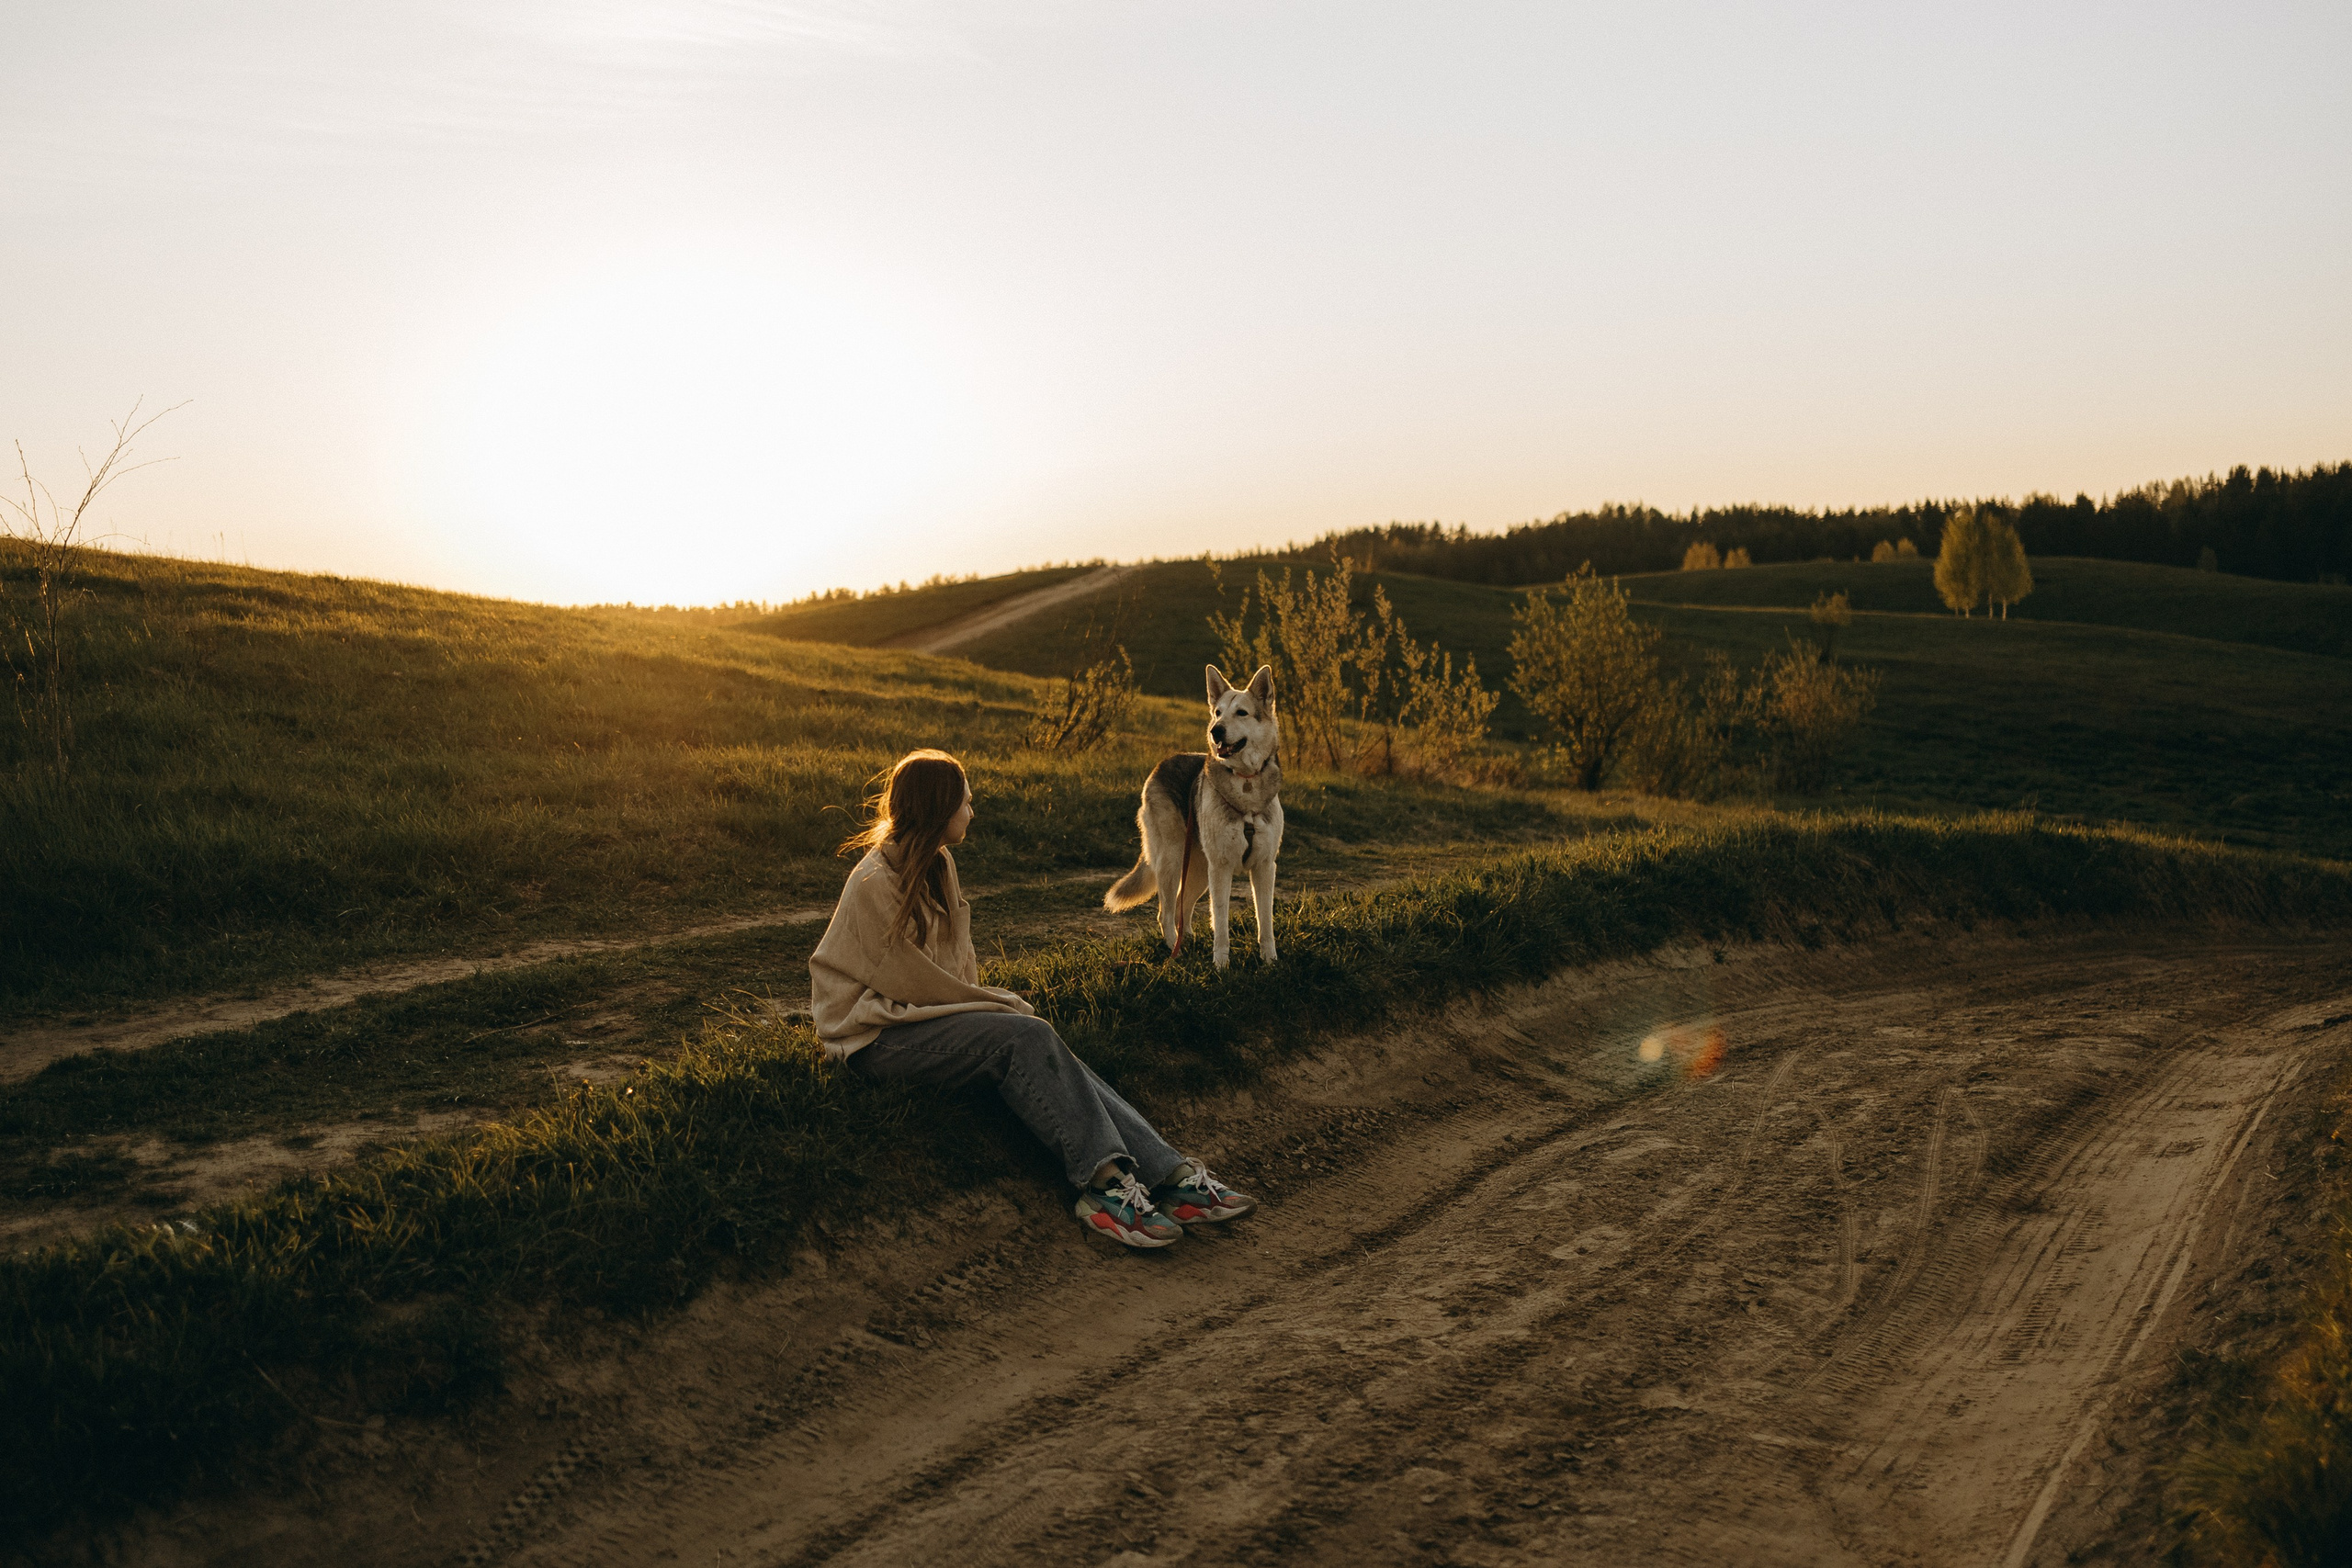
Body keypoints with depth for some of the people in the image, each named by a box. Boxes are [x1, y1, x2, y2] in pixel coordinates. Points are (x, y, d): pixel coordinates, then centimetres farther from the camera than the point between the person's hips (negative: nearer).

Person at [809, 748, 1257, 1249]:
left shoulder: (938, 866, 13)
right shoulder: (874, 883, -15)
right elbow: (912, 983, -16)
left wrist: (989, 1002, -1)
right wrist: (1003, 1005, -9)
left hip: (934, 1016, 7)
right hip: (879, 1037, -7)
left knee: (1040, 1051, -21)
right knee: (1025, 1037, -29)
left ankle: (1170, 1175, -33)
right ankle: (1104, 1180, -35)